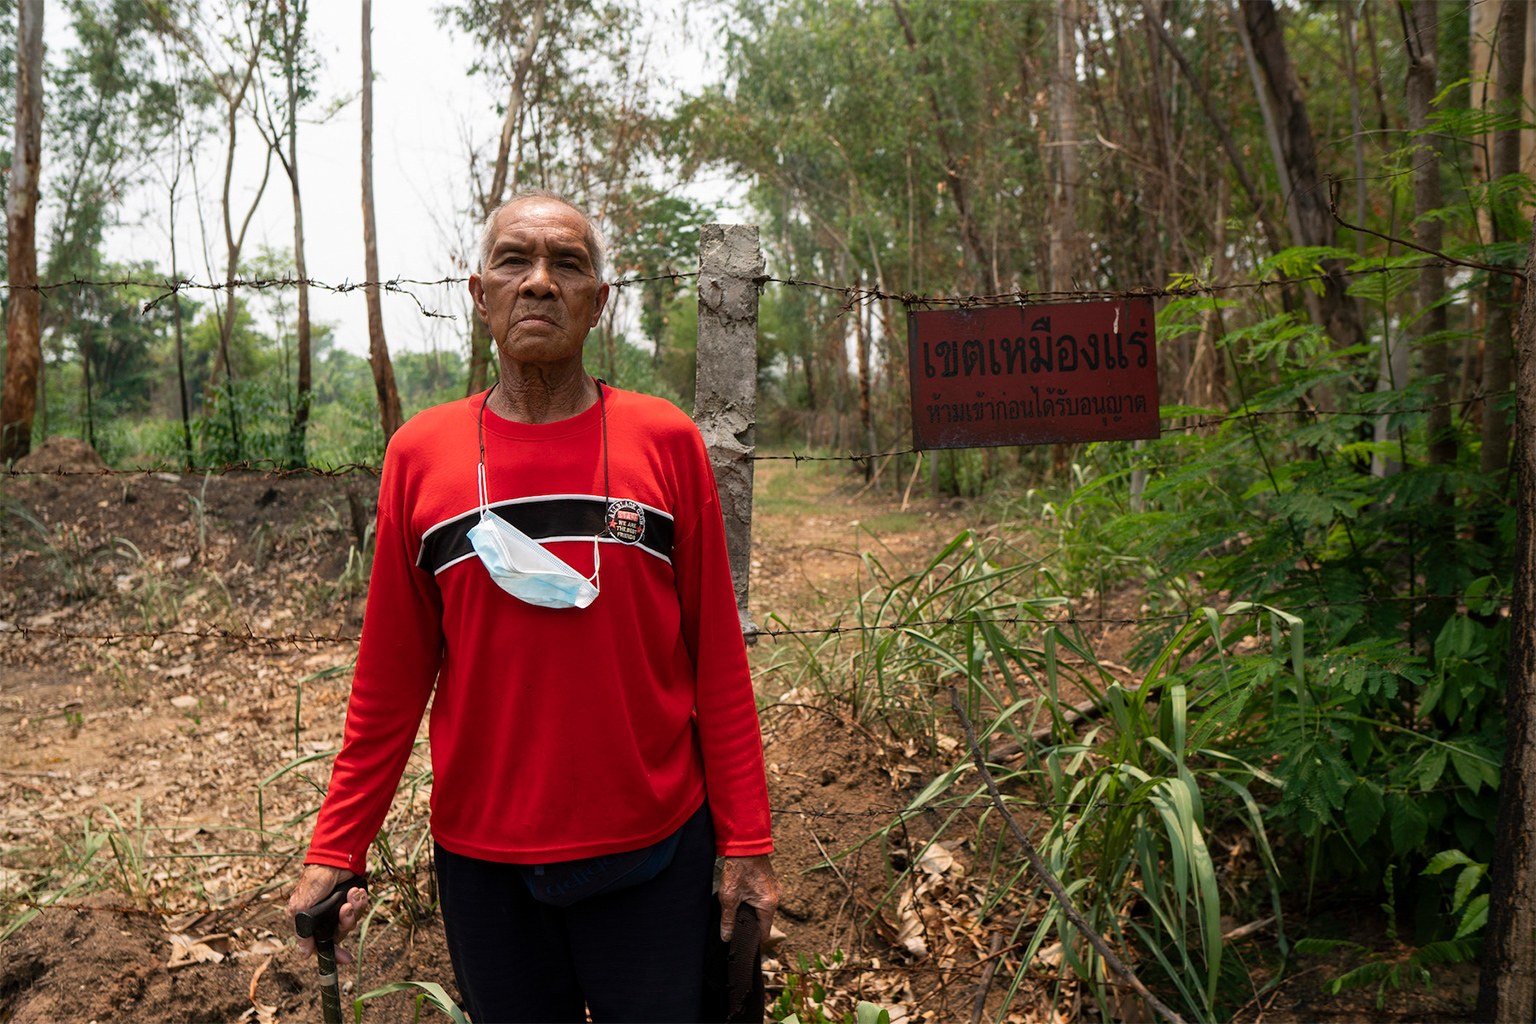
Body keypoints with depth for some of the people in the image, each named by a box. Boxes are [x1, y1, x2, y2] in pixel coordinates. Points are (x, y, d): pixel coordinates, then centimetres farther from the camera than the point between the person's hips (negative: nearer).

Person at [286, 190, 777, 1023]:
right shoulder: (420, 455, -1)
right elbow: (390, 679, 4)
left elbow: (716, 658, -2)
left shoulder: (665, 441, -4)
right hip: (482, 858, 1)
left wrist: (745, 841, -3)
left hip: (653, 846, -1)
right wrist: (337, 848, 2)